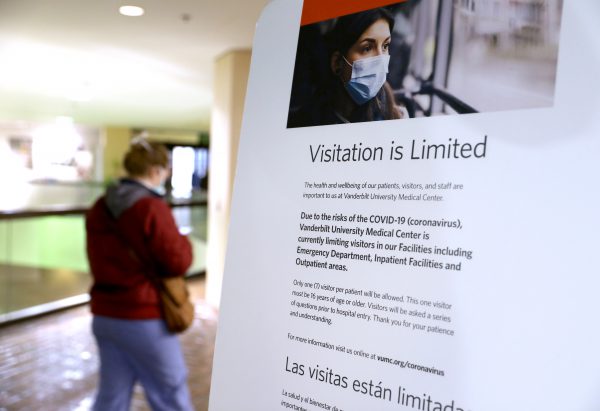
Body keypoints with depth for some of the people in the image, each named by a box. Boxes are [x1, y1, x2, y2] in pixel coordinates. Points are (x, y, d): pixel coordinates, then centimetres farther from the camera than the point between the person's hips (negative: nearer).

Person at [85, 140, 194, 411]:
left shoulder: (100, 208, 6)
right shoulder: (152, 208, -18)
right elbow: (178, 263, -15)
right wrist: (183, 241, 3)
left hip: (105, 315, 7)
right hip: (144, 319, -7)